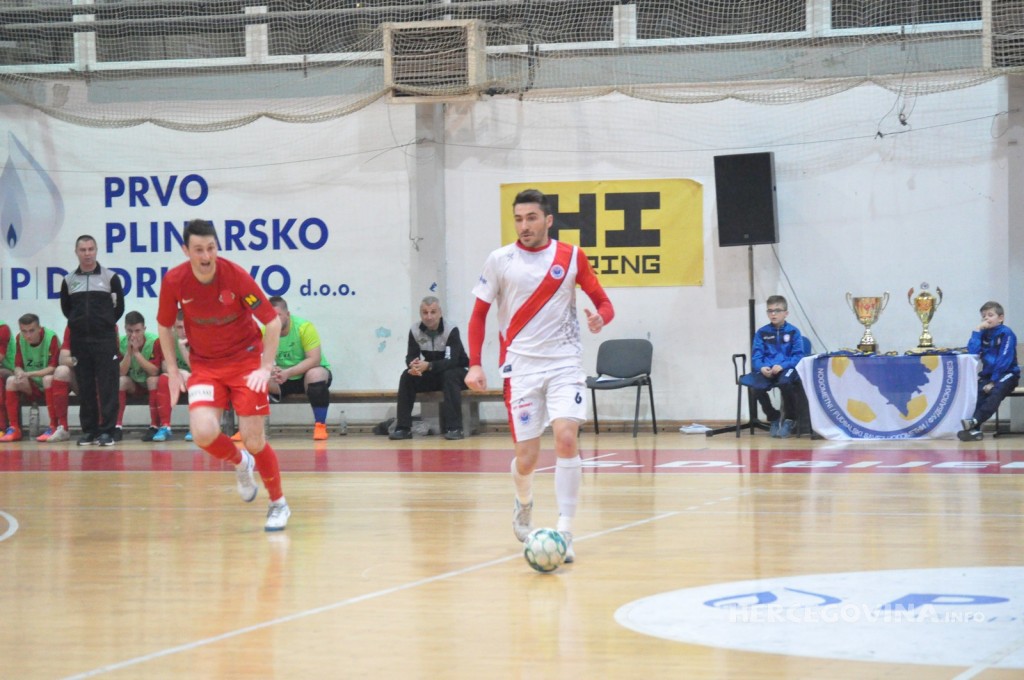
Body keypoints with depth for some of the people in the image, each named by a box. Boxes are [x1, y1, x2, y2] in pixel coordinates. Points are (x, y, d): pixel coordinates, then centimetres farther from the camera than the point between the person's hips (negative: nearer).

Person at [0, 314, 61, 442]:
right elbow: (18, 366, -1)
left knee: (48, 379, -36)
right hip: (33, 386, 5)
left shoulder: (51, 337, -18)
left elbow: (53, 368, -21)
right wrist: (19, 374, -26)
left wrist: (29, 374, -32)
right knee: (11, 381, -20)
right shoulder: (20, 339, -4)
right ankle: (13, 429, -19)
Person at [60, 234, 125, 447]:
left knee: (108, 386, -5)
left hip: (105, 340, -2)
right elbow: (66, 309, 17)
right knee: (85, 387, 5)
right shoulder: (69, 281, 7)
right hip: (79, 341, 2)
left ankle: (107, 430, -3)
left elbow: (119, 307, 8)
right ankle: (89, 430, 10)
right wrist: (81, 323, 11)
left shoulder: (110, 277, 1)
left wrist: (106, 323, 8)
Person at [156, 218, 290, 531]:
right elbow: (164, 326, 6)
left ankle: (279, 504, 18)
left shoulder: (236, 276, -19)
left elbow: (273, 321, -12)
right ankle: (240, 464, 13)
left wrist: (266, 367, -18)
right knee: (203, 432, -21)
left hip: (246, 360, -2)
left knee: (253, 440, -7)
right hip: (204, 365, 2)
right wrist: (172, 371, 2)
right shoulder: (174, 282, -12)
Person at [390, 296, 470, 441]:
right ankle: (403, 427, -17)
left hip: (457, 372, -4)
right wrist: (414, 366, -37)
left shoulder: (451, 330, -23)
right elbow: (410, 357, -11)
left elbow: (452, 361, -32)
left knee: (449, 375, -36)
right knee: (407, 376, -19)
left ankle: (454, 428, -36)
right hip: (433, 375, 4)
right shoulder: (415, 331, -9)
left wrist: (428, 366, -47)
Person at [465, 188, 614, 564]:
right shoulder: (499, 260, 1)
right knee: (526, 457, -1)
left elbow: (603, 301, 6)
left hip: (564, 363, 0)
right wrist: (475, 363, -2)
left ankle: (564, 531, -14)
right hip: (520, 365, 0)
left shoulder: (570, 257, 1)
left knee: (566, 438, -19)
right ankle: (523, 505, 34)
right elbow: (479, 313, 7)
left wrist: (600, 317, -18)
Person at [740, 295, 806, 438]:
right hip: (767, 371, 3)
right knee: (756, 386, -29)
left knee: (784, 382, -37)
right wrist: (761, 367, -18)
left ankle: (789, 420, -9)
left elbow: (798, 356, -5)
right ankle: (774, 418, 0)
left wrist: (782, 366, -21)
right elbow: (756, 356, 4)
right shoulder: (762, 332, 10)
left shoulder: (793, 332, 2)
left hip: (787, 368, -3)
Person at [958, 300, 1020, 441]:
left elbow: (1004, 361, -15)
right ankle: (974, 430, -36)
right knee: (977, 391, -25)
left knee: (996, 392, -35)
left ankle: (975, 421, -50)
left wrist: (993, 381, -20)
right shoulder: (984, 333, 11)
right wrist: (977, 330, -6)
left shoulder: (1006, 333, -8)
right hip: (988, 374, 5)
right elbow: (972, 351, -3)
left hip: (1008, 374, -5)